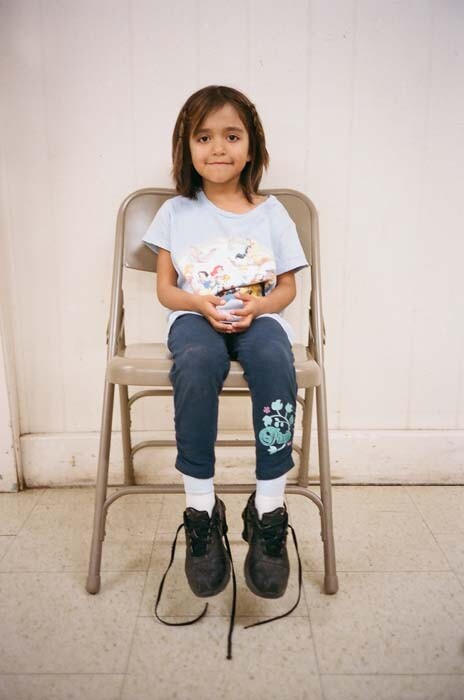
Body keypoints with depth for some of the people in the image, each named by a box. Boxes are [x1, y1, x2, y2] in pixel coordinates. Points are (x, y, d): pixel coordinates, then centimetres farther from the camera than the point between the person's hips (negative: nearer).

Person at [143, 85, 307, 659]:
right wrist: (200, 303, -12)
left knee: (275, 360, -35)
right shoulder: (176, 212, 11)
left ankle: (269, 508, -25)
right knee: (196, 363, -37)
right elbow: (165, 288, 9)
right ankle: (200, 508, -25)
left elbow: (287, 286, 10)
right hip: (195, 316, 0)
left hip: (258, 316, 1)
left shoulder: (271, 212, 11)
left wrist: (257, 306, -11)